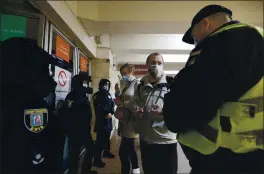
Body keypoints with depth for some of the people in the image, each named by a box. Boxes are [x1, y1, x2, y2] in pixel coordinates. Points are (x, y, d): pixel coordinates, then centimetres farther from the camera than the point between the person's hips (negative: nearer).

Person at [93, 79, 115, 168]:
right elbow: (98, 108, -14)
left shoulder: (108, 94, 14)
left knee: (107, 137, 18)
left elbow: (112, 104, 6)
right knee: (100, 139, -9)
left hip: (108, 119, 7)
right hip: (101, 120, -7)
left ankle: (106, 152, 37)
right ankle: (97, 160, -4)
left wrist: (111, 113, -11)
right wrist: (106, 114, -15)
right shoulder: (97, 95, -5)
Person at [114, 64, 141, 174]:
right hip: (125, 121, 9)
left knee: (123, 151, -7)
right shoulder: (127, 85, 16)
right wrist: (118, 92, 2)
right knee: (129, 148, 18)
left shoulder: (137, 83, -9)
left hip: (131, 121, -9)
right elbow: (121, 102, 17)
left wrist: (124, 104, -17)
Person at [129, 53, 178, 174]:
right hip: (145, 141, 4)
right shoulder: (141, 87, 8)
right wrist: (135, 111, -3)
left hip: (166, 142, -4)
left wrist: (164, 111, -26)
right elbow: (132, 104, 19)